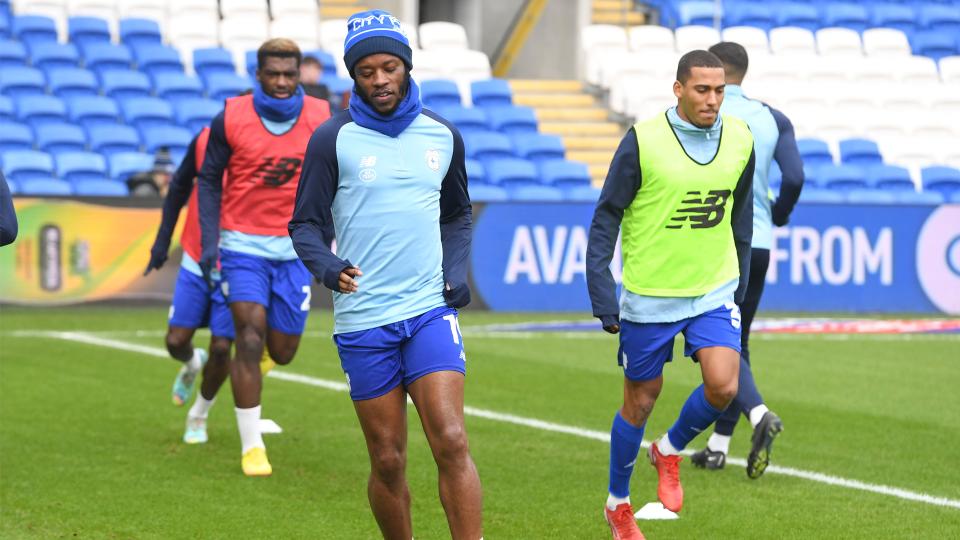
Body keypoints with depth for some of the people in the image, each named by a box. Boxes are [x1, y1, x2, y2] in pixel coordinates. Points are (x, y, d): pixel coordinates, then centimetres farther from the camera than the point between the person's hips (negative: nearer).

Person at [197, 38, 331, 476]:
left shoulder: (319, 118, -4)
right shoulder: (231, 118, -8)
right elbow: (209, 179, 2)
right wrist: (209, 241, -5)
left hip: (295, 246, 2)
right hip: (243, 244, -2)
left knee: (282, 352, 5)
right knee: (250, 339, -13)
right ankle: (251, 446, -4)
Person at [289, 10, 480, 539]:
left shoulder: (442, 135, 8)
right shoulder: (333, 139, -2)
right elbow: (306, 223, 0)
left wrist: (456, 267, 5)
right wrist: (327, 267, -20)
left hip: (431, 310, 1)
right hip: (362, 318, -1)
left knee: (451, 442, -14)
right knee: (388, 461, 3)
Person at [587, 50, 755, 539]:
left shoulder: (739, 141, 0)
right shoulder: (642, 142, -13)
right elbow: (605, 220, -8)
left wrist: (739, 286, 17)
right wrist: (603, 298, -13)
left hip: (714, 292, 3)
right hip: (648, 297, -3)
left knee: (723, 386, -16)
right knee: (640, 402, 8)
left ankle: (670, 451, 15)